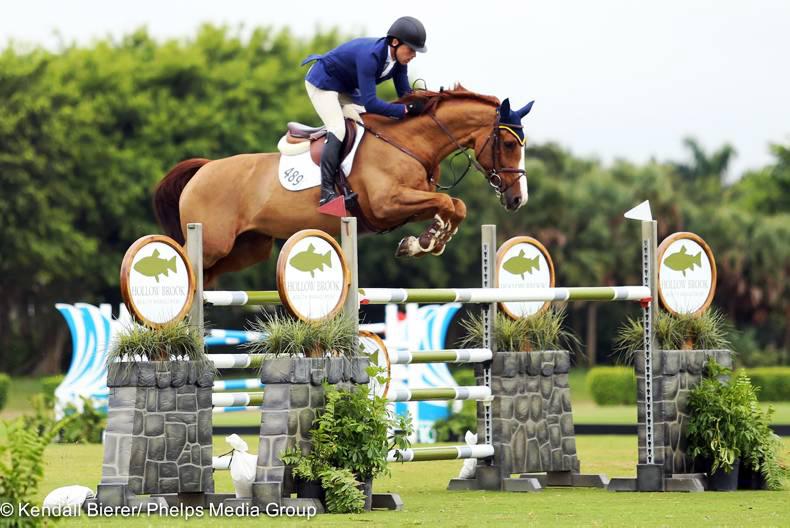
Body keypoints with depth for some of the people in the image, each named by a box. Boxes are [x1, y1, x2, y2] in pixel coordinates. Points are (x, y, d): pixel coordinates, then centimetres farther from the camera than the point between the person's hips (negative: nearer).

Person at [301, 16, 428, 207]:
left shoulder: (399, 60, -12)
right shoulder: (370, 55, -37)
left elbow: (405, 94, -4)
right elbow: (370, 103, -41)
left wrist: (421, 103, -25)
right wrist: (406, 109, -44)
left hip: (346, 89, 10)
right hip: (322, 83, -9)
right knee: (338, 129, -23)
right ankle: (327, 192, -27)